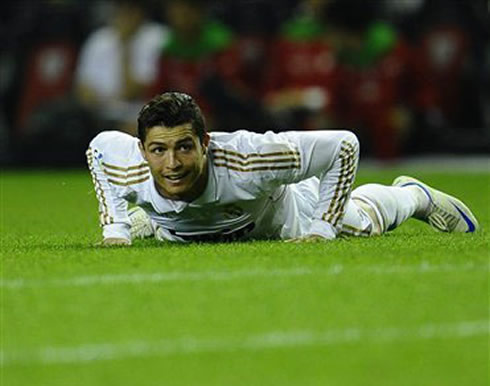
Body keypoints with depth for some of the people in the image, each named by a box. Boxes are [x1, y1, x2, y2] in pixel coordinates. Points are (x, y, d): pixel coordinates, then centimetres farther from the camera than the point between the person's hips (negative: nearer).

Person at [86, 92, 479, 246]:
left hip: (270, 219, -2)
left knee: (360, 219, 26)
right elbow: (99, 146, -14)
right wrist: (114, 230, -16)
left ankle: (413, 195, 56)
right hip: (174, 231, 2)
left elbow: (344, 146, -37)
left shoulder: (246, 160, -49)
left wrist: (321, 230, -34)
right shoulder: (125, 166, -42)